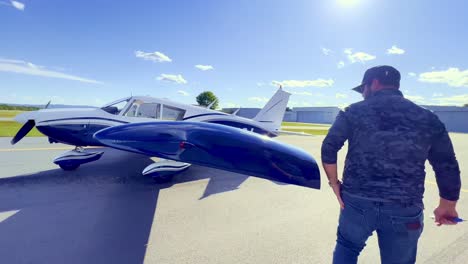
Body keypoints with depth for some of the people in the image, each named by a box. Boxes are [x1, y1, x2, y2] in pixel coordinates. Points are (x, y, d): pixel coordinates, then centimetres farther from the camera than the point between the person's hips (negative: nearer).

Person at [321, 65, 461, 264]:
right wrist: (447, 207, 21)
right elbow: (447, 168, 9)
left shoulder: (354, 111, -1)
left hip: (357, 201, -1)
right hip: (405, 209, 2)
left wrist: (334, 182, 2)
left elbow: (328, 149, -9)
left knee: (346, 247, 24)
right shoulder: (427, 118, 7)